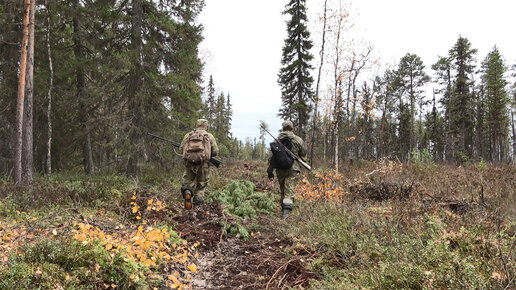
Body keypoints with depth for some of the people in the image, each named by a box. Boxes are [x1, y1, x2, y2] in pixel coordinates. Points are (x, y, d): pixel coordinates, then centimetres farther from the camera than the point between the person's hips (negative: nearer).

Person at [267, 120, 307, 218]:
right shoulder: (298, 140, -2)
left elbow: (271, 157, 4)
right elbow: (303, 154, 9)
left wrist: (270, 172, 9)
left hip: (279, 169, 3)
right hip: (292, 169, -3)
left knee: (283, 191, 17)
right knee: (289, 192, -6)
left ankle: (284, 210, 24)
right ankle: (286, 210, -20)